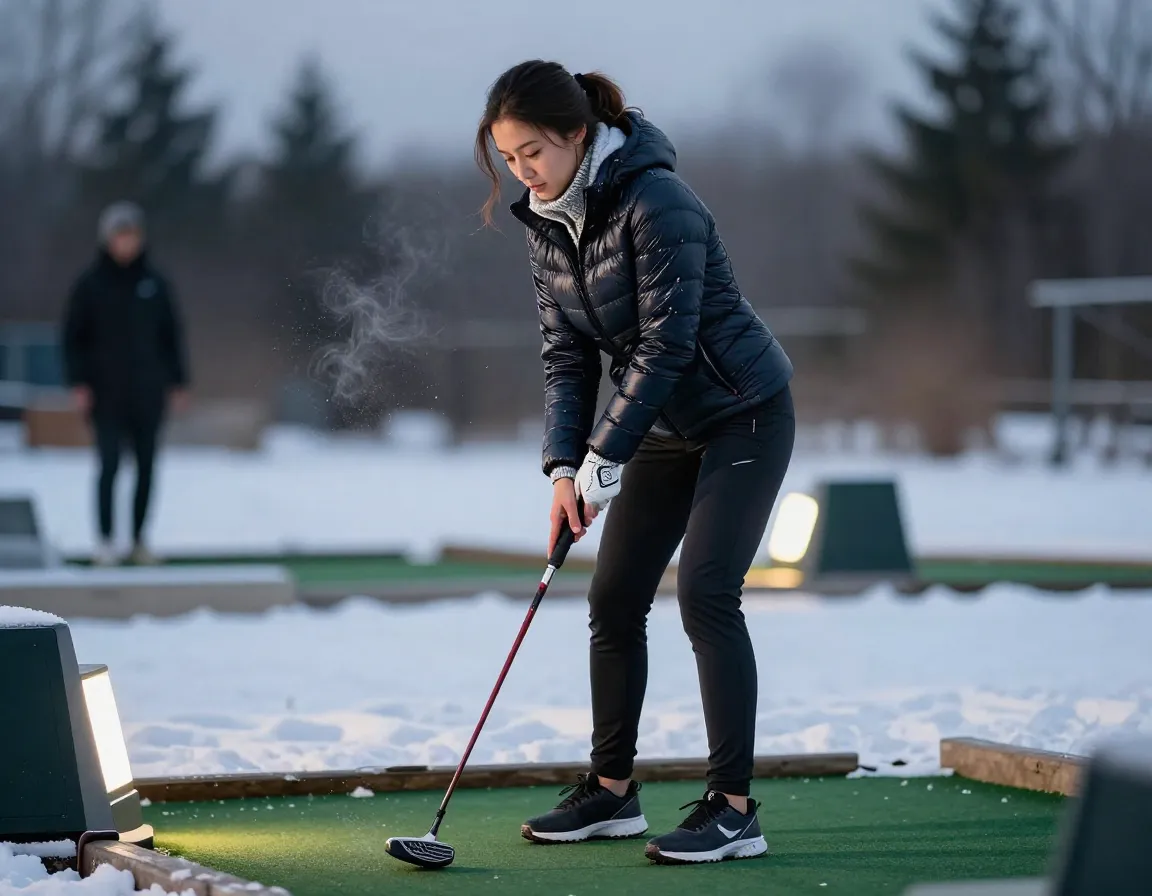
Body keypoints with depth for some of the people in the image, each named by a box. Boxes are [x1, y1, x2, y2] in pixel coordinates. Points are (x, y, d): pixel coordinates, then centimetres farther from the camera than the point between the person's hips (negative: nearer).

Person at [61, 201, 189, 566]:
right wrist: (78, 382, -6)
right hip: (106, 395, -3)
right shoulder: (90, 283, 0)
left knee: (146, 467, 6)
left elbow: (172, 334, 11)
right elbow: (73, 335, 2)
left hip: (148, 394, 3)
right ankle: (105, 540, -3)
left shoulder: (155, 283, 5)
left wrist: (178, 382, 7)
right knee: (109, 465, -9)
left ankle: (139, 541, 15)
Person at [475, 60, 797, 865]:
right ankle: (612, 790, 18)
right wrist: (563, 466, -10)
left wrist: (603, 460, -24)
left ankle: (734, 807, -14)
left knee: (706, 594, -17)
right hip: (667, 426, 8)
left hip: (744, 414, -8)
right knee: (613, 600, 6)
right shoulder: (548, 225, 0)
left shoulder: (655, 202, -25)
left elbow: (666, 343, -26)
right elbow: (567, 352, 1)